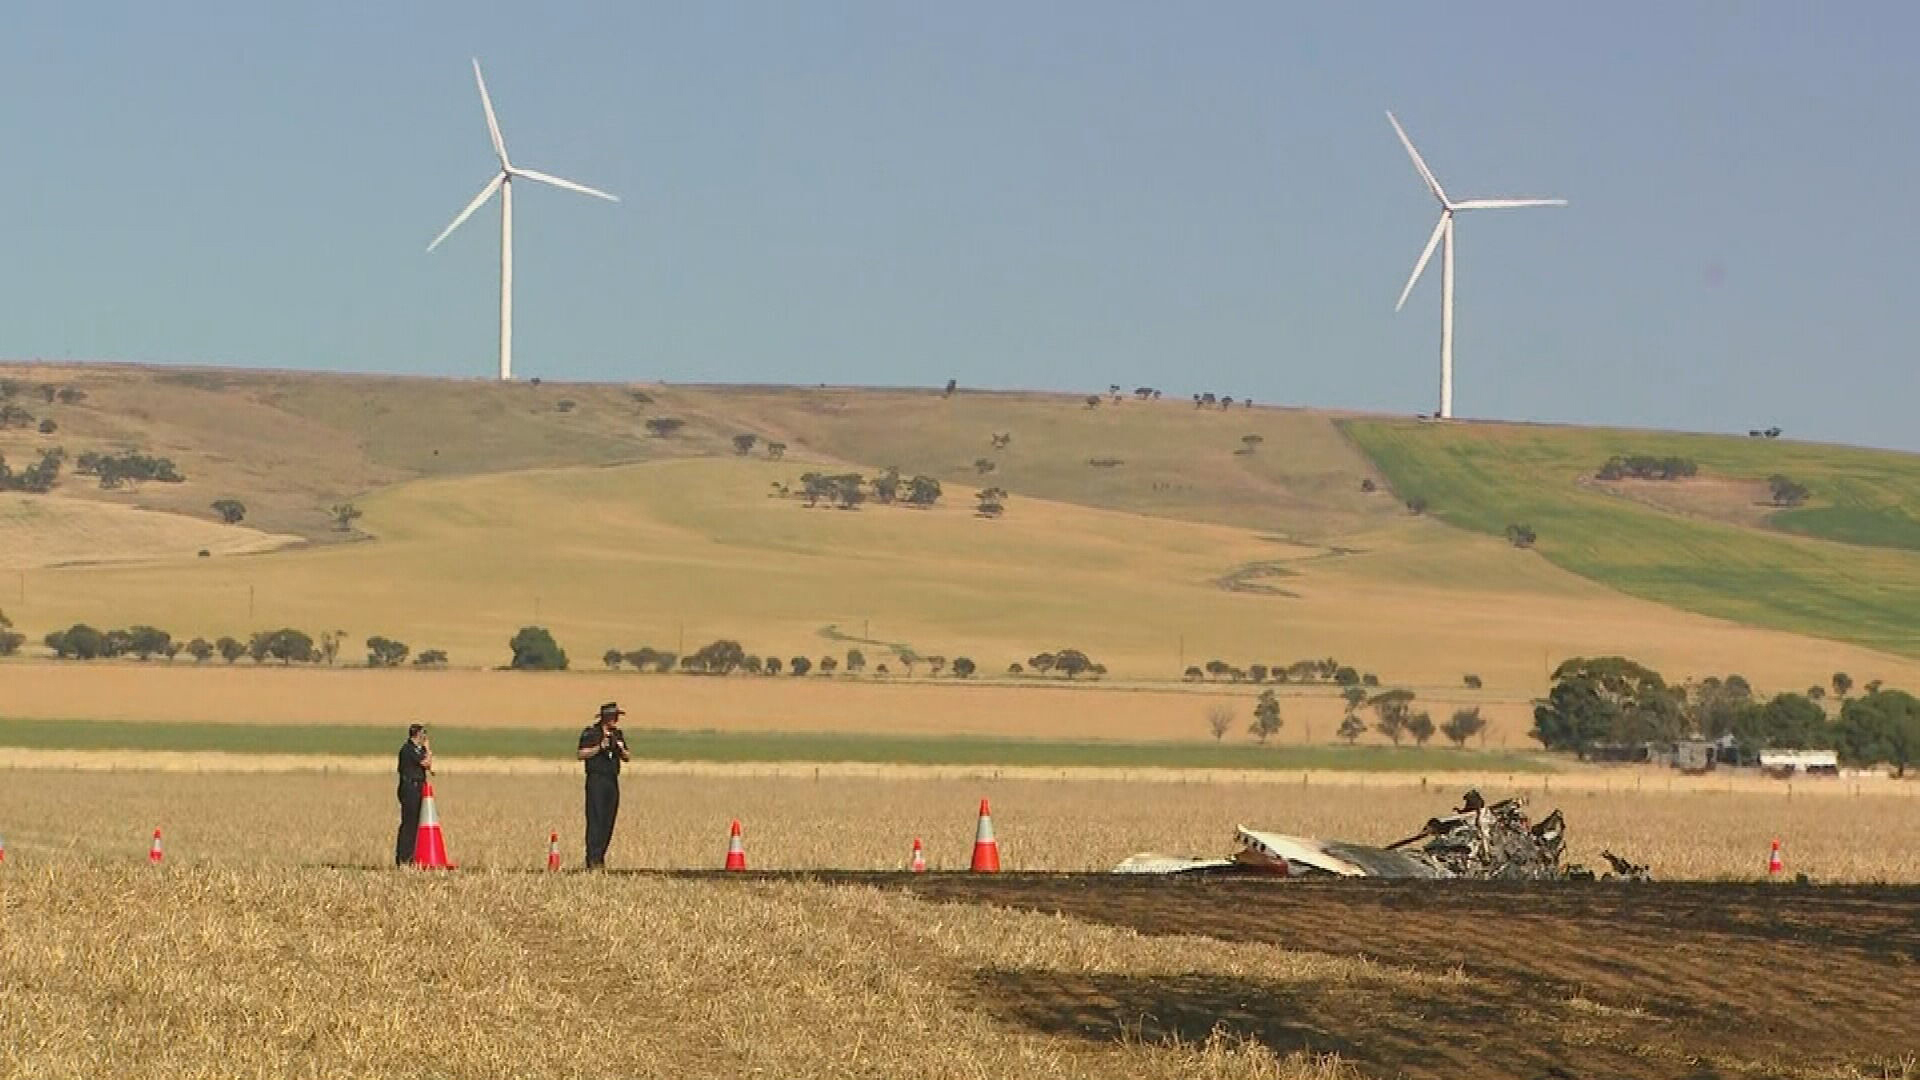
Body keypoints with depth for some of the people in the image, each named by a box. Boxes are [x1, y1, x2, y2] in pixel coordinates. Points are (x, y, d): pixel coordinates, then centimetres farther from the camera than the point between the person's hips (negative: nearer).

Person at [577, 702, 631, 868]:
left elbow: (628, 758, 17)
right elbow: (581, 754, -11)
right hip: (596, 779, -6)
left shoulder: (617, 733, 14)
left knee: (608, 821, 4)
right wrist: (600, 747, -19)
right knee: (595, 820, -12)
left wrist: (621, 750, -4)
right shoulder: (591, 732, -4)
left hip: (612, 780, 6)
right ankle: (592, 859, -14)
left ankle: (600, 858, 10)